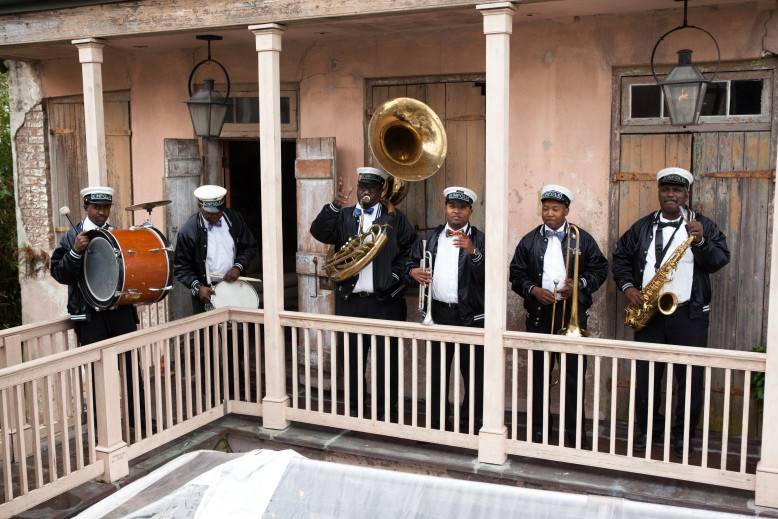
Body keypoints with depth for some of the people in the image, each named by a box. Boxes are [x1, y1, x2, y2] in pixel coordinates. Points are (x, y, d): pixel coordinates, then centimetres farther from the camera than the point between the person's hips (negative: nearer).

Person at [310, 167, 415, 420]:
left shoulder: (395, 217, 7)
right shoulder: (343, 216, 10)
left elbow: (409, 249, 3)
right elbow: (319, 232, -7)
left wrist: (396, 276, -9)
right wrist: (334, 206, -22)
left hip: (385, 301, -2)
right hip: (350, 300, 2)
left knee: (386, 359, 3)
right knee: (350, 357, 9)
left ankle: (385, 410, 17)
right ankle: (352, 408, 23)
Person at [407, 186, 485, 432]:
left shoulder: (479, 240, -1)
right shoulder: (430, 237, 10)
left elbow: (487, 276, -13)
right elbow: (411, 262, 15)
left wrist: (473, 252, -28)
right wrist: (413, 271, -7)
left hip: (471, 315, -3)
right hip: (438, 312, 3)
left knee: (472, 373, 2)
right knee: (437, 369, 12)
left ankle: (471, 425, 14)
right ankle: (436, 423, 24)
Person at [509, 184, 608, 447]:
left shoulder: (582, 239, 4)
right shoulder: (529, 241, 7)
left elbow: (600, 269, 5)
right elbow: (516, 274, 7)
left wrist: (579, 284, -11)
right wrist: (532, 290, -11)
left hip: (572, 316, -1)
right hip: (539, 315, 2)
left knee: (574, 374, 0)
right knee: (539, 373, 8)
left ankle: (575, 430, 11)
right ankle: (539, 428, 18)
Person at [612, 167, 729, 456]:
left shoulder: (703, 225, 2)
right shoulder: (642, 227, 10)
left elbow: (720, 260, -6)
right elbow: (621, 256, 13)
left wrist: (701, 241, -23)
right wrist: (627, 286, -2)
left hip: (689, 314, -2)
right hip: (648, 313, 2)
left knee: (690, 378, 1)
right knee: (646, 376, 7)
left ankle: (682, 435, 16)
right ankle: (648, 430, 23)